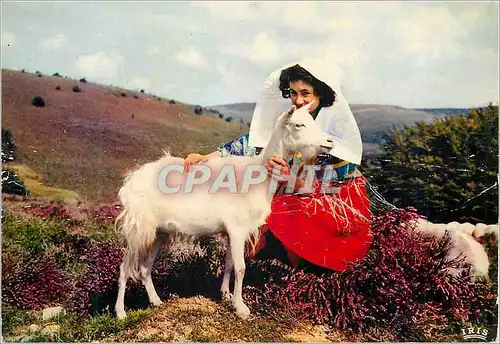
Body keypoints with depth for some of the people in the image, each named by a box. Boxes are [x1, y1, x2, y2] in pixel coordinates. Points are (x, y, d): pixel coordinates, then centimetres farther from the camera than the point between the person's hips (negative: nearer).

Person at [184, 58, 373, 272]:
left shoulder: (340, 124, -17)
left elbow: (336, 182, -22)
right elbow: (254, 141, -9)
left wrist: (291, 178, -38)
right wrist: (208, 157, -21)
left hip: (339, 203, -5)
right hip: (299, 199, 6)